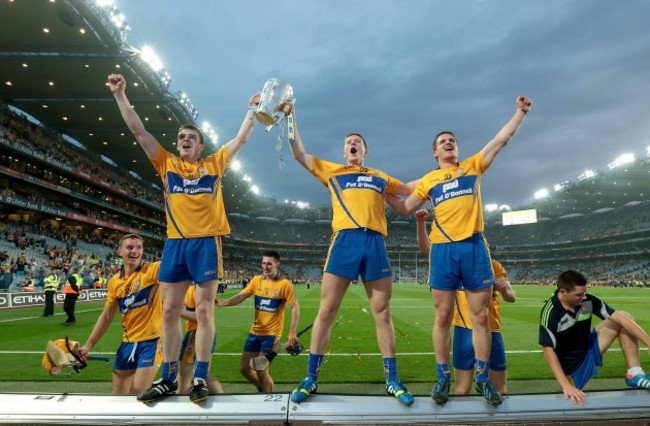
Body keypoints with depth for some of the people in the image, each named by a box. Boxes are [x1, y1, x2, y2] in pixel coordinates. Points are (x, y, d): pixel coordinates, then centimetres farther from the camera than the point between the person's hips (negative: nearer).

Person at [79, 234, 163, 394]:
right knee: (118, 394, 14)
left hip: (152, 340, -6)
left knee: (137, 392, -8)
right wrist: (87, 346, 12)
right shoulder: (114, 282, 4)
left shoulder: (152, 270, -11)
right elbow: (106, 317, 12)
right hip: (128, 343, 6)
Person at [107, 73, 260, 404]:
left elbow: (241, 139, 13)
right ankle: (168, 379, 18)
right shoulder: (166, 164, 13)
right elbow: (138, 130, 11)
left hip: (206, 242, -2)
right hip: (174, 243, 3)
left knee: (204, 311, 0)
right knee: (170, 311, 6)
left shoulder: (214, 164, 10)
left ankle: (200, 379, 9)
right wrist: (120, 95, 6)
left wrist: (252, 111, 10)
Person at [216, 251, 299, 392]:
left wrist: (292, 333, -17)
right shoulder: (256, 280, 1)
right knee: (244, 368, 11)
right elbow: (241, 296, -6)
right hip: (254, 332, 6)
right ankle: (264, 388, 36)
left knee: (261, 372, -4)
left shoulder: (285, 284, -13)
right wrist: (223, 303, -24)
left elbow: (295, 308, -12)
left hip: (272, 333, -5)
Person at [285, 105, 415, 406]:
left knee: (382, 313, 4)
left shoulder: (380, 177, 24)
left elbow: (413, 189, 35)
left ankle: (392, 381, 16)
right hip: (344, 241, -1)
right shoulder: (332, 171, 20)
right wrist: (291, 119, 17)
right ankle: (311, 379, 10)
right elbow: (299, 154, 17)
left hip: (375, 243, 2)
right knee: (326, 310, -2)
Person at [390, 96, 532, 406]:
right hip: (443, 249, 0)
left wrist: (521, 111, 14)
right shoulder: (428, 180, 14)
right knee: (443, 317, 3)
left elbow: (502, 138, 16)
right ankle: (443, 379, 14)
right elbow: (405, 209, 17)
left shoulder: (473, 165, 15)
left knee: (480, 316, 4)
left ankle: (482, 379, 17)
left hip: (474, 246, 0)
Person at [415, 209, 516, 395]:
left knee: (500, 390, 13)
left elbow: (511, 297, 4)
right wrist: (421, 222, -21)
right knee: (462, 389, 3)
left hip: (492, 330, 2)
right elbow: (426, 248, -7)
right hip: (465, 330, -2)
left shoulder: (494, 265, 8)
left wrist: (504, 288, -19)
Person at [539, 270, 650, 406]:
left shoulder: (588, 300, -17)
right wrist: (566, 386, -36)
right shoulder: (550, 313, -31)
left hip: (589, 348, 5)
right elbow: (548, 350, -30)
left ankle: (635, 375, -3)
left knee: (625, 318, -5)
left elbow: (620, 317, -14)